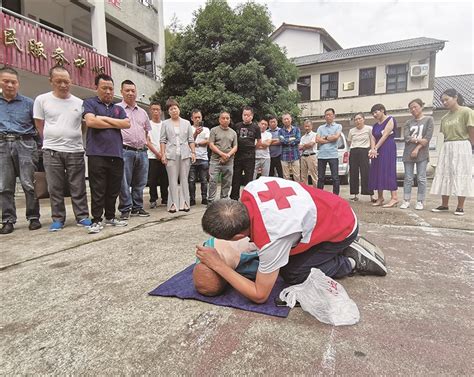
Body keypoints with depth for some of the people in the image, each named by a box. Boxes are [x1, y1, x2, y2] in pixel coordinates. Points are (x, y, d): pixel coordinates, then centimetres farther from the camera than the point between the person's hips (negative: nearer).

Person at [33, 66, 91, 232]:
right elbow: (40, 126, 8)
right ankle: (58, 219, 15)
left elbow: (84, 125, 15)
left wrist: (71, 138, 10)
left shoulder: (79, 103, 5)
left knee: (78, 188, 5)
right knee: (55, 188, 5)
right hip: (52, 151, 0)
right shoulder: (42, 100, 3)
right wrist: (53, 141, 8)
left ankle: (82, 216, 13)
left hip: (75, 151, 1)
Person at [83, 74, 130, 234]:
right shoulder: (89, 103, 8)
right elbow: (91, 121, -11)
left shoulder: (118, 108, 21)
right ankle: (96, 220, 4)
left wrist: (105, 119, -3)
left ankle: (110, 217, 20)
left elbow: (127, 124, 3)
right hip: (97, 154, -4)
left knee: (113, 190, 9)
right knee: (97, 190, -3)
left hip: (116, 154, 4)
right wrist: (115, 124, -1)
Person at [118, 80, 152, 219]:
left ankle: (137, 208, 19)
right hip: (125, 151, -5)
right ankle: (125, 209, 5)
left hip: (142, 152, 5)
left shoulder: (142, 112, 19)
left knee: (139, 183, 9)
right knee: (124, 183, -4)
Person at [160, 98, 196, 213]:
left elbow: (191, 140, 12)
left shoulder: (186, 123, 13)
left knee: (184, 179, 3)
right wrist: (163, 154, -3)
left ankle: (184, 203, 7)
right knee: (173, 180, -1)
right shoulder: (165, 123, 10)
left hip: (185, 154, 1)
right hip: (171, 155, -1)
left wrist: (193, 152, 3)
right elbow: (163, 140, 6)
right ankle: (173, 204, 3)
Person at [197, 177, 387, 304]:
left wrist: (218, 265, -23)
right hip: (332, 210, 7)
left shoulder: (271, 239, -39)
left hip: (342, 229, -7)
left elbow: (259, 296, -25)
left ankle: (353, 262, 6)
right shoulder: (250, 188, -22)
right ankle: (342, 249, 19)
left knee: (292, 274, -8)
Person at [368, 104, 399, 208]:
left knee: (388, 171, -14)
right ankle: (380, 198, 9)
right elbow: (372, 138, 6)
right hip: (377, 151, 7)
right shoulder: (375, 125, 20)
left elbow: (385, 135, -10)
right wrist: (372, 149, -12)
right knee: (377, 173, 4)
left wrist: (375, 148, -14)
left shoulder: (390, 120, -1)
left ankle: (394, 197, -15)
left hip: (388, 149, -7)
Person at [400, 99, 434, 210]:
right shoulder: (408, 122, 12)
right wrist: (419, 140, -15)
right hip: (408, 153, 2)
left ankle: (420, 201, 3)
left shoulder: (428, 119, 6)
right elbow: (406, 137, -1)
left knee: (421, 178, -2)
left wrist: (417, 148, -12)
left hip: (422, 153, -2)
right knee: (408, 178, 2)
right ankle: (406, 201, 4)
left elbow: (428, 137, -4)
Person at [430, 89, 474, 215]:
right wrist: (449, 145, 1)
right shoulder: (444, 118, 12)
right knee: (444, 176, 5)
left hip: (462, 147, -6)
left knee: (461, 176, -1)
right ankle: (444, 205, 12)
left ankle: (460, 207, 5)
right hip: (446, 148, 6)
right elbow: (445, 134, 12)